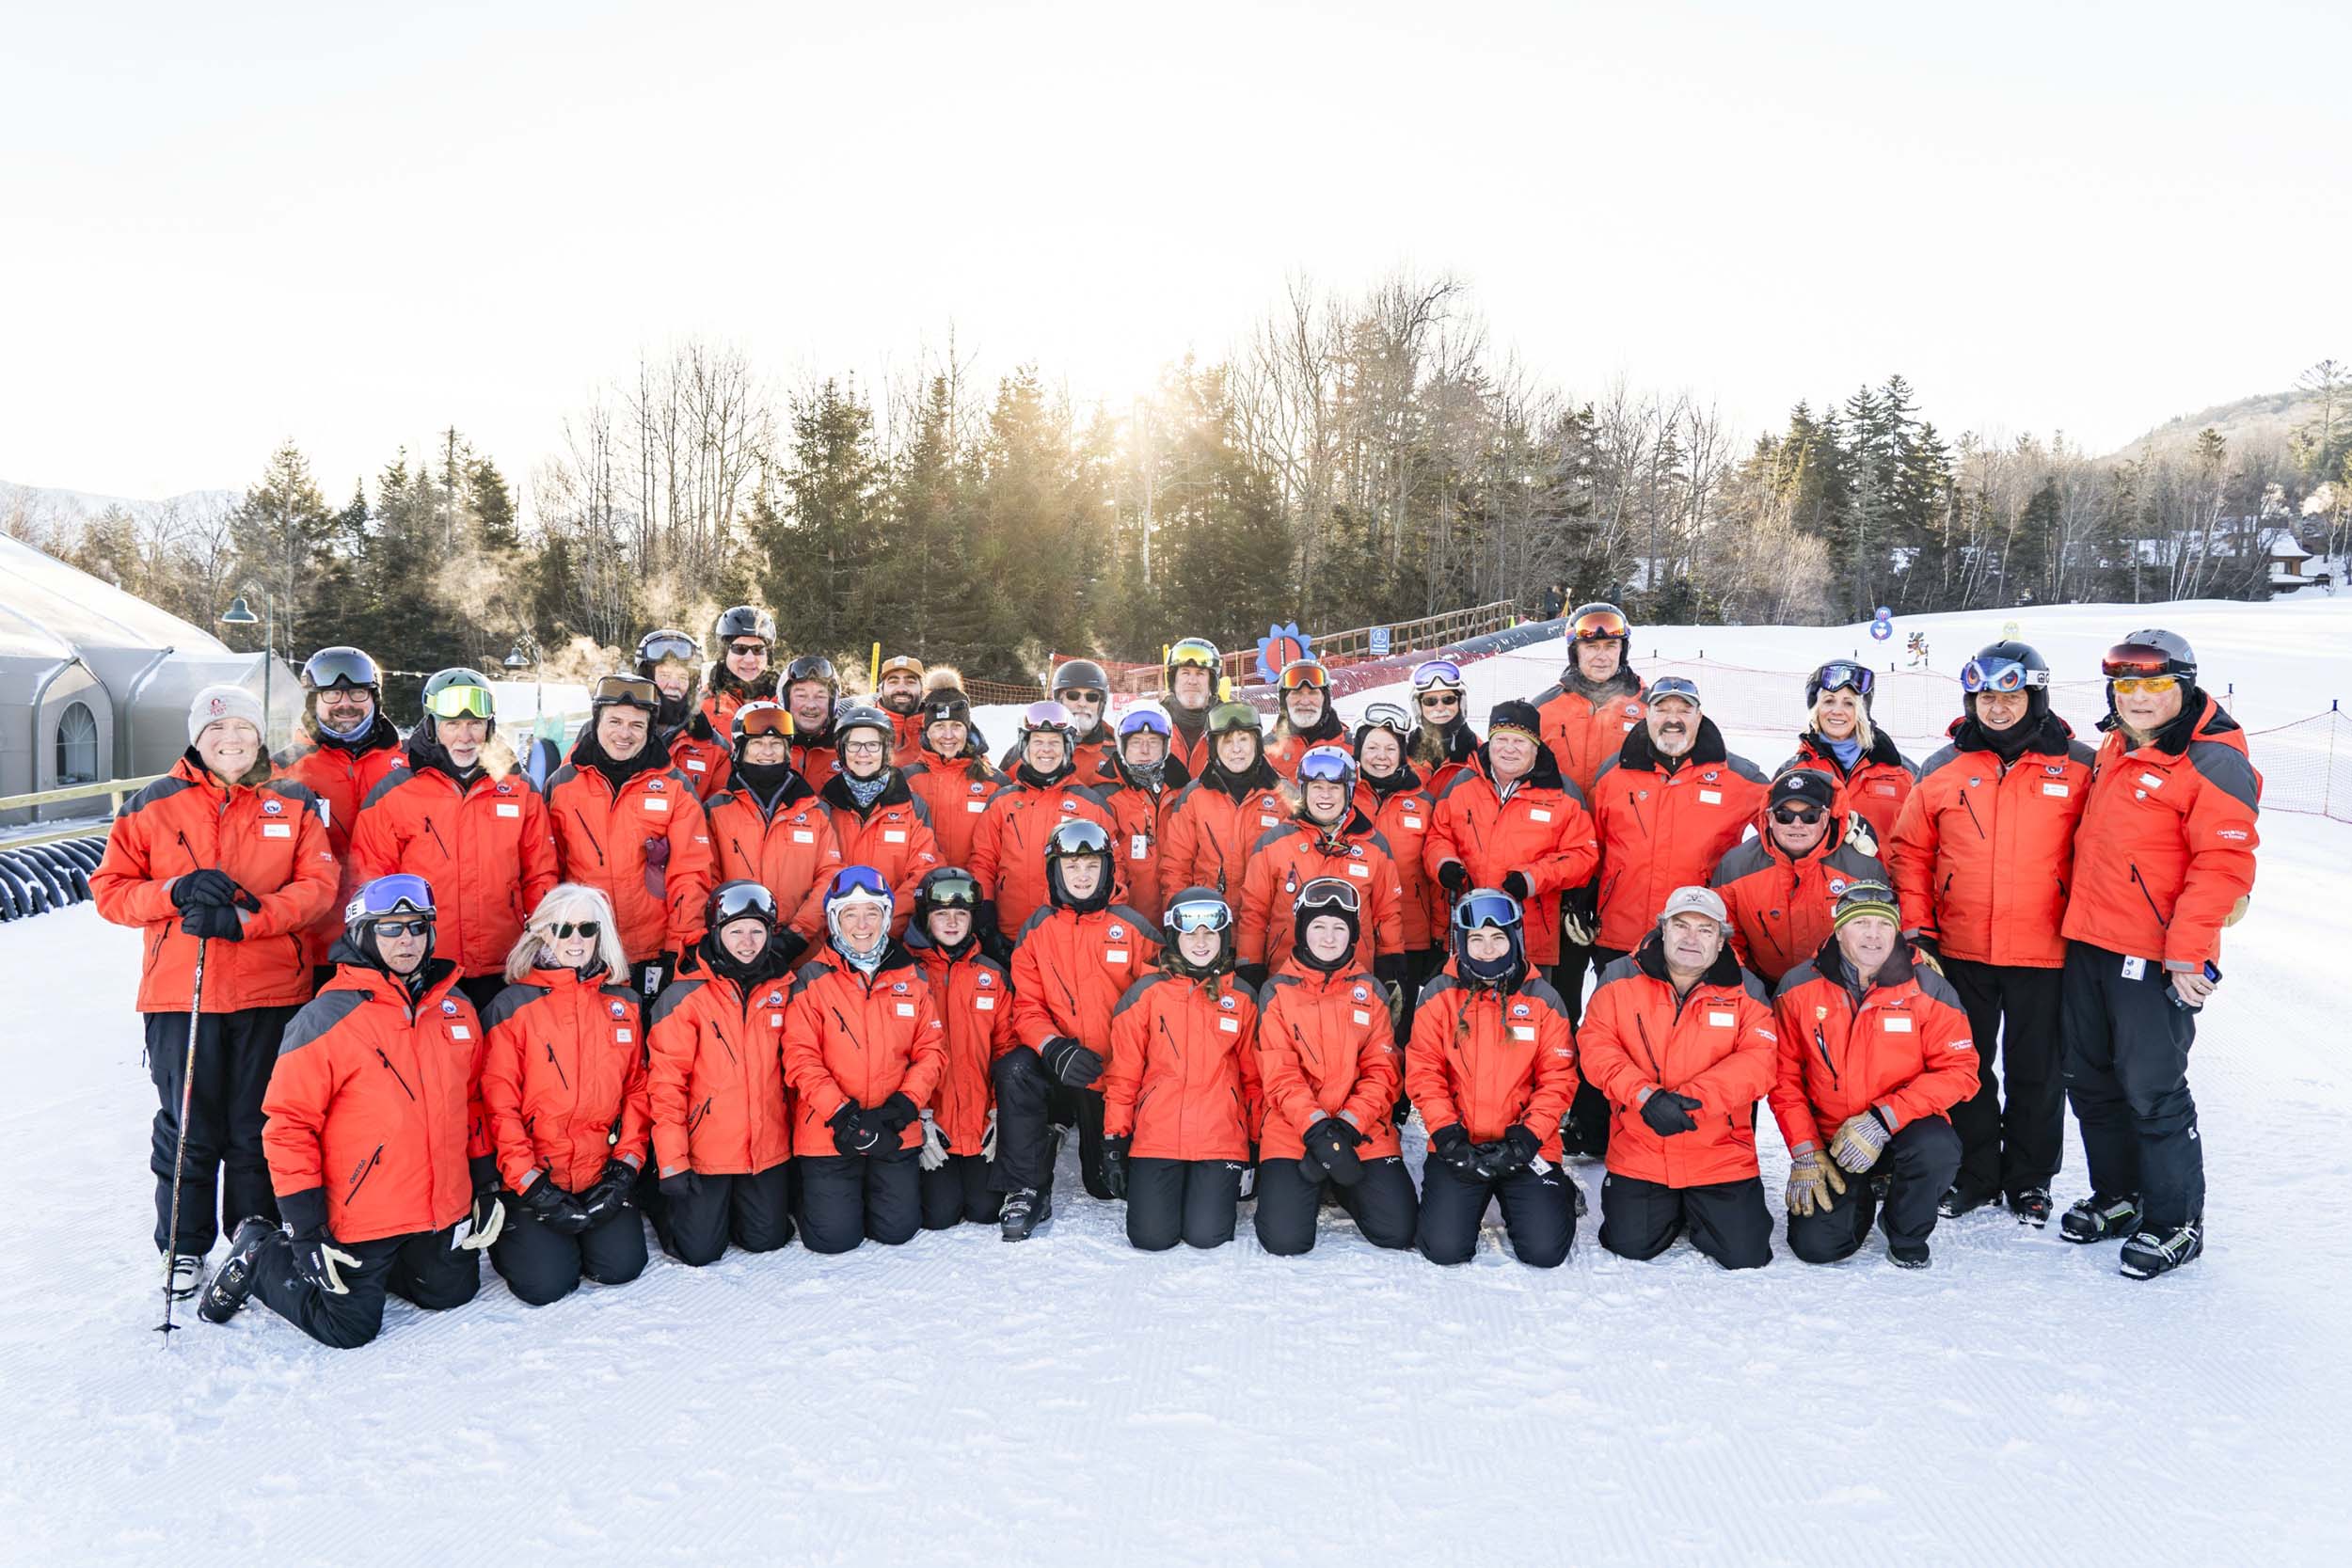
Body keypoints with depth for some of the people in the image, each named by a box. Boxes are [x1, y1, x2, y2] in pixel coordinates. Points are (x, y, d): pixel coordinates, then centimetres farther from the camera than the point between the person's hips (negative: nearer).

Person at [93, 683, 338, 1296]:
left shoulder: (294, 804, 6)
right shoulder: (152, 806, 6)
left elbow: (318, 884, -3)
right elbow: (110, 889, 5)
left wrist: (245, 918, -17)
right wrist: (175, 892, -14)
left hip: (271, 993, 0)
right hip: (179, 993, 0)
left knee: (259, 1128, 8)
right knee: (188, 1128, 5)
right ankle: (184, 1247, 21)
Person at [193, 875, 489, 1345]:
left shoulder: (457, 1008, 3)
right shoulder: (327, 1019, -15)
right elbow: (289, 1123, -13)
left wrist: (484, 1187, 12)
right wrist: (306, 1228, -14)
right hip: (360, 1214, -6)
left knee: (452, 1291, 18)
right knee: (347, 1328, 2)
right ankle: (259, 1258, 24)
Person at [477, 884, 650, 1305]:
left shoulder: (623, 1003, 7)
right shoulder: (512, 1006, -6)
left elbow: (637, 1088, 9)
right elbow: (498, 1103, -8)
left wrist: (626, 1164, -2)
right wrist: (529, 1183, -13)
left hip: (602, 1175, 3)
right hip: (534, 1178, -3)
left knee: (620, 1266, -9)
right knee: (546, 1282, -13)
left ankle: (585, 1231, 23)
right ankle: (511, 1233, 19)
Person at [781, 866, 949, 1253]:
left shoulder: (912, 977, 4)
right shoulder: (811, 981, -5)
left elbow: (932, 1048, 4)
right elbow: (801, 1058, -9)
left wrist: (907, 1101, -12)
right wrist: (842, 1114, -18)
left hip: (895, 1132, 2)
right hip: (829, 1132, -2)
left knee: (897, 1230, 1)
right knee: (835, 1236, -5)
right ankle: (822, 1190, 27)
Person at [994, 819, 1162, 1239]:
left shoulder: (1134, 929, -1)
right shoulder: (1035, 932, 1)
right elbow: (1026, 1007, -3)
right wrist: (1053, 1047, -23)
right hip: (1056, 1063, 0)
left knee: (1109, 1185, 6)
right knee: (1015, 1070, -33)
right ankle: (1027, 1192, -20)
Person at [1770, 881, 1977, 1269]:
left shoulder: (1927, 988, -9)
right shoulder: (1798, 988, -6)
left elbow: (1959, 1070, -12)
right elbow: (1784, 1076, -1)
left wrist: (1883, 1119, -22)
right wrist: (1804, 1151, -9)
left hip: (1904, 1129, 0)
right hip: (1830, 1141, 1)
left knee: (1936, 1147, -35)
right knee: (1816, 1245, -15)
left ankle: (1907, 1238, -2)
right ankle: (1859, 1201, 23)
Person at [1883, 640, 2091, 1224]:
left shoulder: (2078, 767, -2)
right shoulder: (1944, 768, 3)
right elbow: (1909, 849, 6)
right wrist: (1916, 925, 0)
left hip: (2044, 953, -2)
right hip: (1959, 950, 2)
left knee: (2036, 1071, 11)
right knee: (1965, 1066, 12)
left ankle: (2029, 1179, 27)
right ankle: (1972, 1174, 27)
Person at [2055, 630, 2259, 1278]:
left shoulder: (2213, 762, -12)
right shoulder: (2112, 752, 13)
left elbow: (2223, 864, -18)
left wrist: (2188, 950, -22)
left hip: (2156, 958, -8)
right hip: (2088, 945, 8)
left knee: (2152, 1090, -2)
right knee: (2091, 1081, 16)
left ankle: (2175, 1223, 14)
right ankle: (2118, 1197, 32)